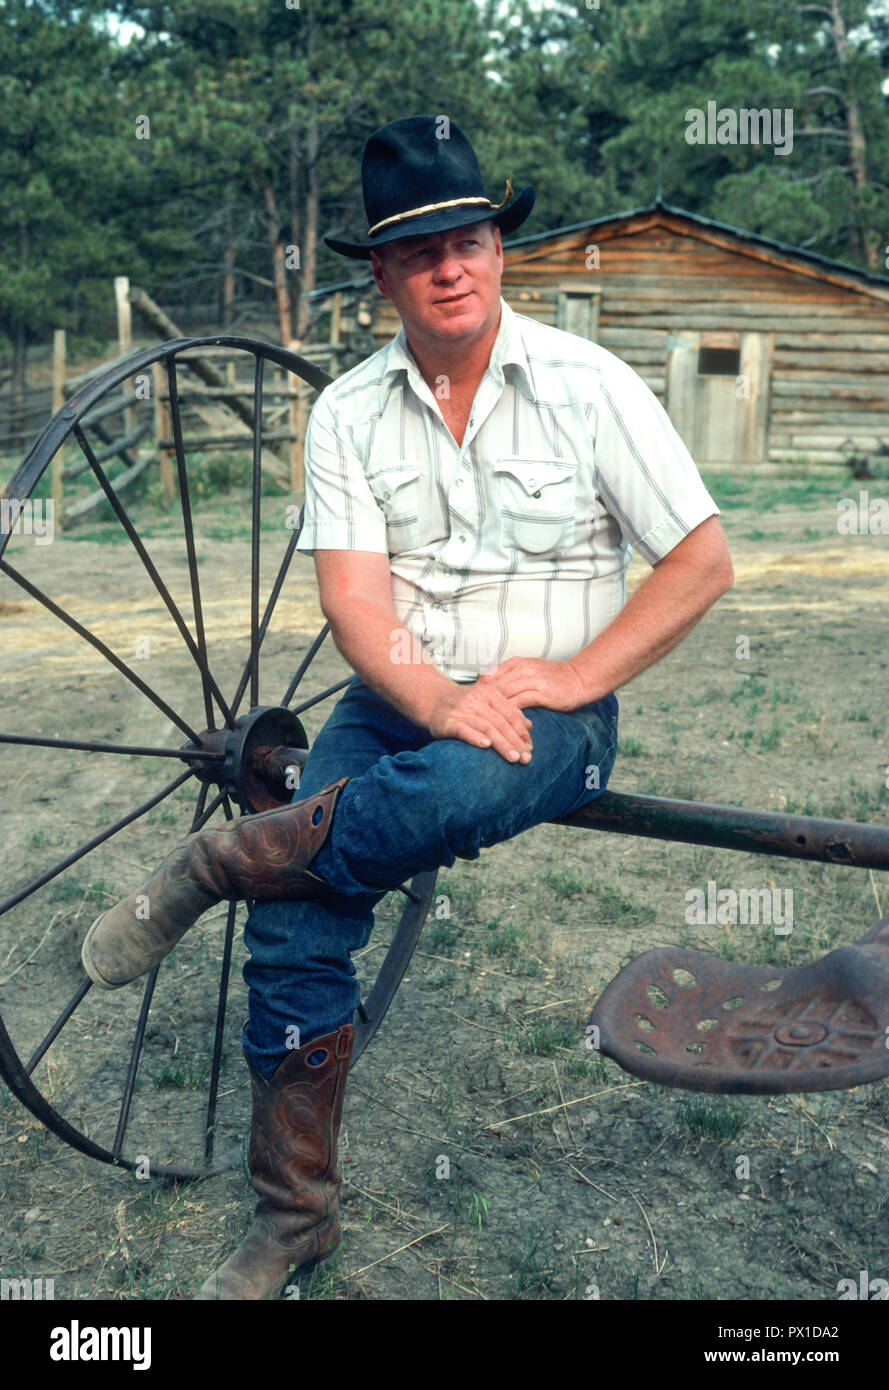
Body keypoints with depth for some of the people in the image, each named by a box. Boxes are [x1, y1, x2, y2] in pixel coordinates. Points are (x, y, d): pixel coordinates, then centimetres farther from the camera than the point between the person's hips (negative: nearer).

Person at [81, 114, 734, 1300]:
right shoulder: (349, 411, 3)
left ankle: (210, 865, -16)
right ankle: (294, 1217, 5)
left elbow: (704, 560, -4)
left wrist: (575, 676, -15)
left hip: (553, 713, -2)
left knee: (447, 792, -39)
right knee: (297, 926, -13)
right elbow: (353, 595, -6)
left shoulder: (588, 385, -3)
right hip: (402, 704, 3)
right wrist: (441, 702, -24)